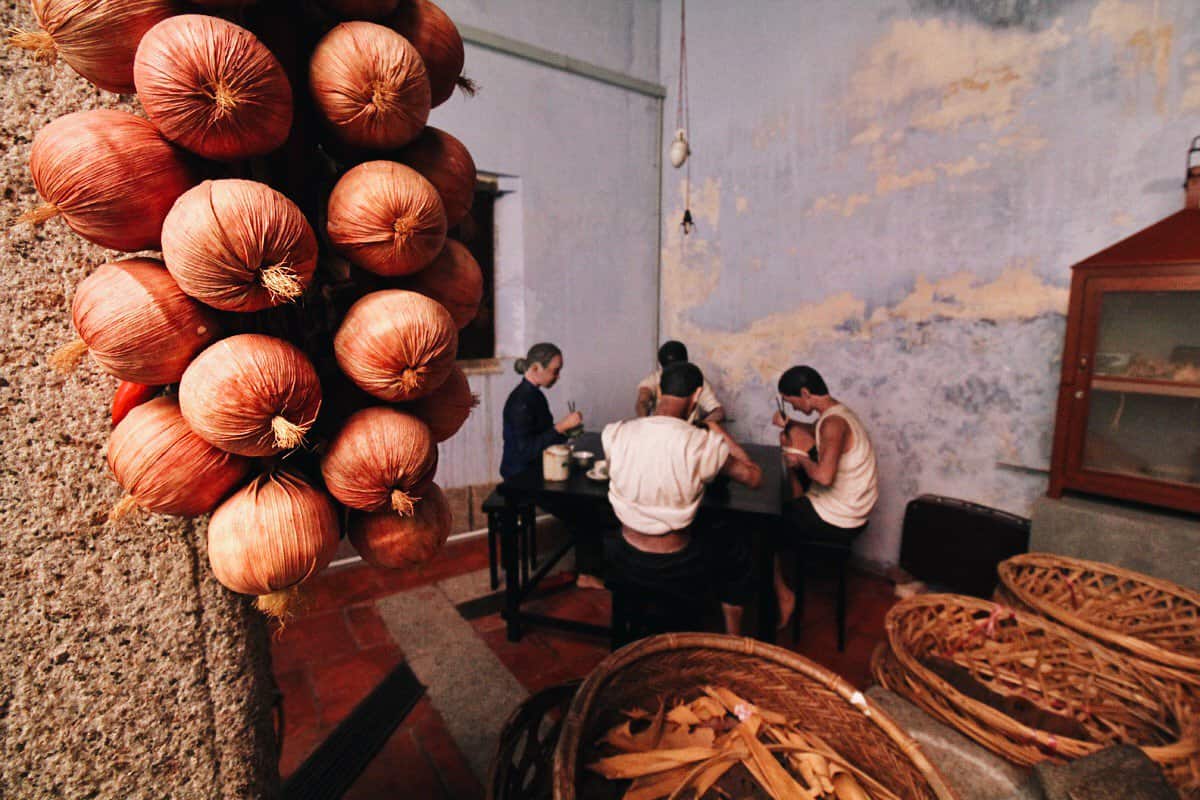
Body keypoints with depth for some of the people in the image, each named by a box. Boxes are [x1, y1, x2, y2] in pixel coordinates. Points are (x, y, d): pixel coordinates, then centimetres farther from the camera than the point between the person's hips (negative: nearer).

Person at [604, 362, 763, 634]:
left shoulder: (613, 433, -12)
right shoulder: (705, 443, -21)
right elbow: (755, 478, -6)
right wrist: (719, 432, 3)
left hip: (625, 561, 3)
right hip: (677, 571, -2)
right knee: (736, 550, 28)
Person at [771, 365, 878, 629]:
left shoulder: (833, 423, -27)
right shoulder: (837, 412, 3)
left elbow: (824, 476, -39)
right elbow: (818, 433, 25)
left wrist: (801, 459, -19)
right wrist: (789, 424, 7)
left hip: (836, 523, -9)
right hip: (850, 511, 9)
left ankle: (783, 595, 13)